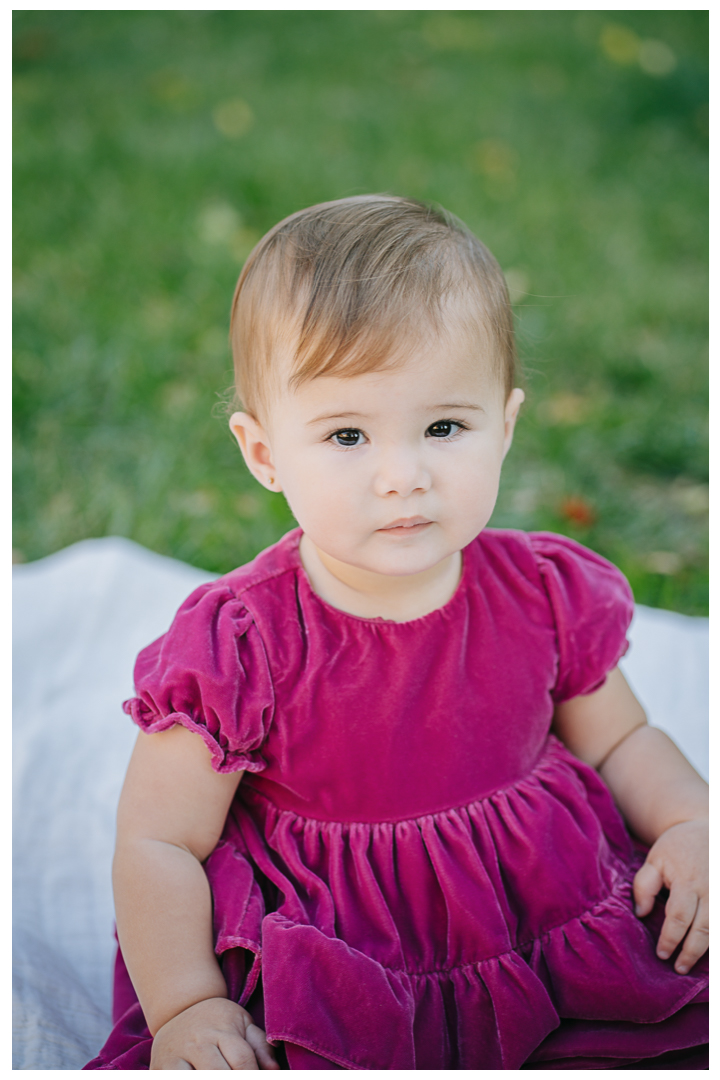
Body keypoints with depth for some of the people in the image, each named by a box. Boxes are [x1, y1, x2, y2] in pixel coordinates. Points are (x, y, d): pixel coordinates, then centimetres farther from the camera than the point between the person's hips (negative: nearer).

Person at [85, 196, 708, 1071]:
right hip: (326, 988, -3)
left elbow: (620, 741, 14)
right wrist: (186, 1007, -16)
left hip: (555, 923, 3)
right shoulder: (237, 645, -16)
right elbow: (158, 842, -8)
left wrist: (691, 824, -4)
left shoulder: (548, 594, -4)